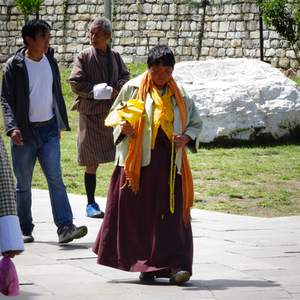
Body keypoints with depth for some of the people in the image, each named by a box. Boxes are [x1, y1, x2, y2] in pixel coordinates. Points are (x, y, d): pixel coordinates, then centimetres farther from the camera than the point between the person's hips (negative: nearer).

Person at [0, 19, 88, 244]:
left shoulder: (51, 61, 8)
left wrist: (59, 125, 19)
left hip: (49, 129, 3)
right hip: (24, 132, -3)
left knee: (55, 178, -9)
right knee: (23, 184, 5)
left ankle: (65, 227, -15)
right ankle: (24, 229, 17)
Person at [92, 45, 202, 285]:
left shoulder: (180, 95, 12)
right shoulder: (133, 88, 5)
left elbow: (196, 123, 18)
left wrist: (186, 137, -3)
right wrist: (124, 129, -13)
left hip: (169, 159, 1)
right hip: (139, 159, -1)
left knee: (171, 212, -7)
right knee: (139, 212, -1)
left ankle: (175, 265, -11)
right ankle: (143, 264, 10)